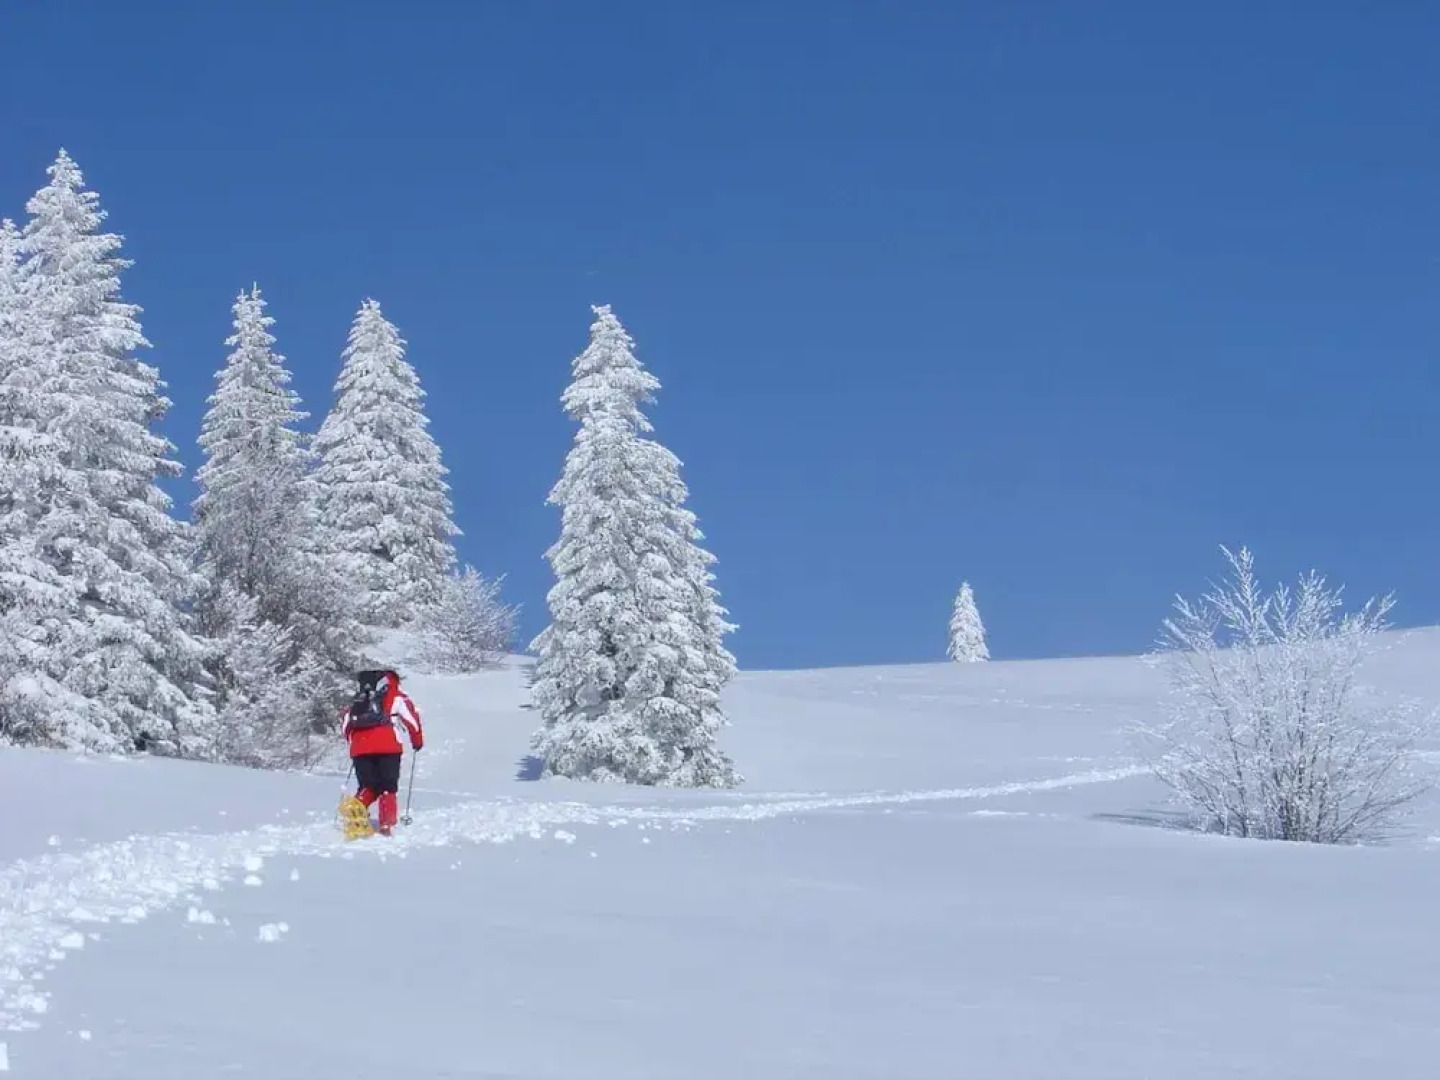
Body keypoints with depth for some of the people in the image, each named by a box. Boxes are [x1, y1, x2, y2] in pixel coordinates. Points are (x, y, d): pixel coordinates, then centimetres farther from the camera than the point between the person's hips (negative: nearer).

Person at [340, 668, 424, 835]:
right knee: (388, 789, 5)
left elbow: (345, 727, 23)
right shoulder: (396, 697, 12)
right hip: (387, 749, -3)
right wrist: (417, 741, 17)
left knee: (368, 788, 12)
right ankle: (386, 825, -7)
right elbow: (411, 717, 3)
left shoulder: (357, 702, 25)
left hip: (359, 751, 3)